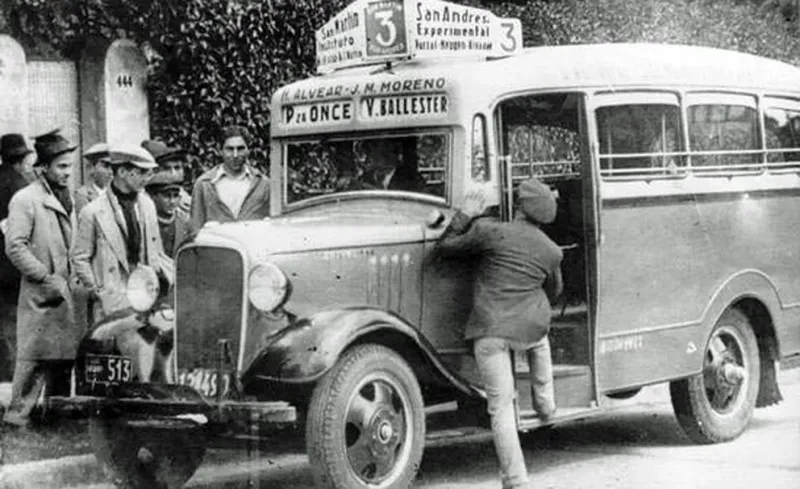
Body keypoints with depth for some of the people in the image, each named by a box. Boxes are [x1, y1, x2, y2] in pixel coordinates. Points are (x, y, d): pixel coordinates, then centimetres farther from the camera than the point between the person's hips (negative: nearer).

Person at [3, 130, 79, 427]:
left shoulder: (67, 199, 16)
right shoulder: (25, 200, -8)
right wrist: (48, 279, -15)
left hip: (67, 298, 7)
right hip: (41, 299, -7)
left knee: (64, 359, 10)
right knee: (34, 359, -7)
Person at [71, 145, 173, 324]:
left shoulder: (147, 204, 12)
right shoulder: (93, 212, -6)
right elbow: (79, 258, -2)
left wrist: (177, 278, 7)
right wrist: (98, 292, -6)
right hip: (115, 302, -5)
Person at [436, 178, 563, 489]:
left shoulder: (489, 231, -5)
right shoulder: (551, 251, 7)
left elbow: (446, 247, 5)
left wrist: (465, 215, 15)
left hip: (490, 330, -3)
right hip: (530, 328, 3)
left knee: (501, 407, 1)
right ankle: (545, 404, 42)